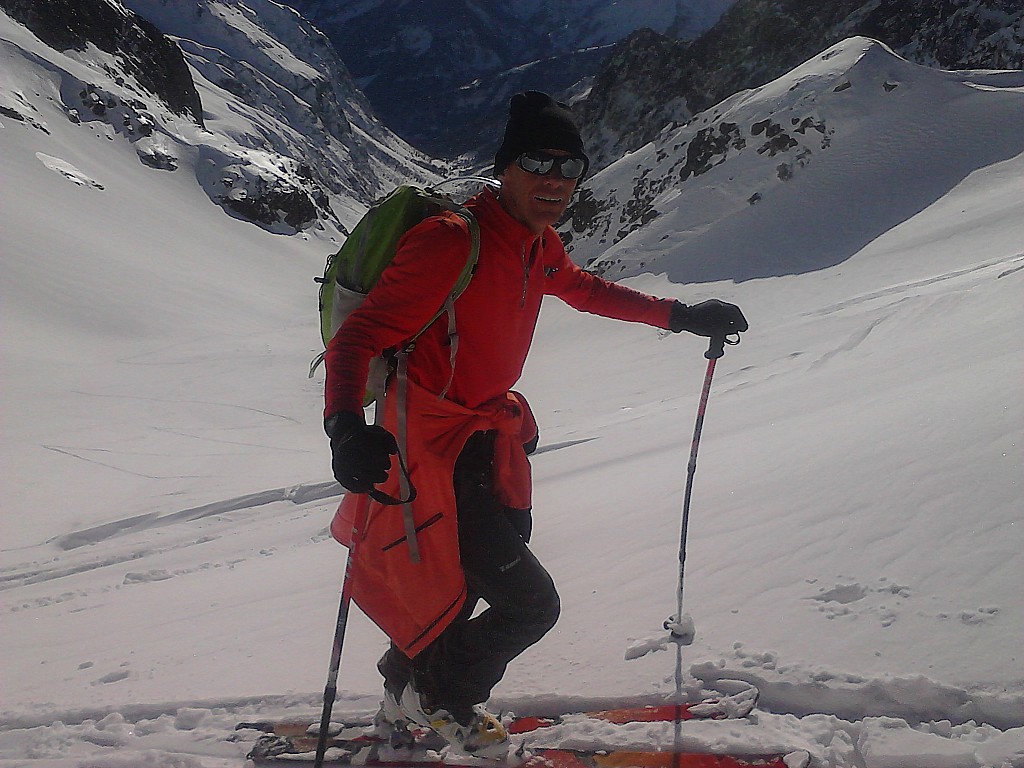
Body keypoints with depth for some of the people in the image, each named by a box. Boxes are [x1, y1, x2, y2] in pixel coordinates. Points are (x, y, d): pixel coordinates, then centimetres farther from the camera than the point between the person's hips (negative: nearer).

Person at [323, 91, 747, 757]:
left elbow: (587, 289, 24)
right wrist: (346, 429, -45)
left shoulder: (539, 247, 2)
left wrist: (680, 315, 20)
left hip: (484, 439, 9)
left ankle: (409, 701, 51)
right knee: (530, 603, -8)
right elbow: (358, 338, -28)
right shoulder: (452, 242, -25)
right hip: (429, 453, -9)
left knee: (466, 588, 26)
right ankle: (443, 699, 21)